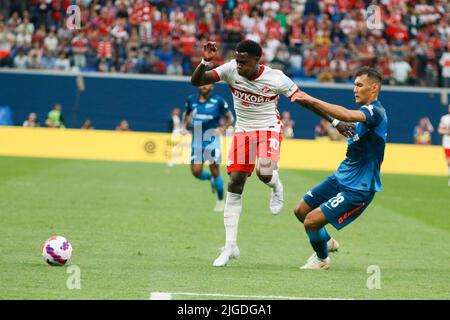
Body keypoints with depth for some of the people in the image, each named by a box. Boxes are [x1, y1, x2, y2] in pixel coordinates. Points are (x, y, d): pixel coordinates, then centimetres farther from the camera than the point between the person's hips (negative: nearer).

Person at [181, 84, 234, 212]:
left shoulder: (218, 101, -6)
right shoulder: (191, 100, 5)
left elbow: (230, 118, 2)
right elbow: (186, 113, 23)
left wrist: (222, 128, -15)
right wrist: (183, 126, 6)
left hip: (212, 141, -3)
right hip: (196, 142, 3)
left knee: (215, 171, -2)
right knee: (196, 172, -5)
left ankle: (220, 201, 16)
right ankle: (211, 179, 31)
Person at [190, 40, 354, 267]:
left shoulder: (276, 78, -17)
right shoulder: (231, 70, -11)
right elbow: (196, 81, -12)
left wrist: (334, 121, -9)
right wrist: (205, 61, -32)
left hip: (269, 130, -3)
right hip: (242, 131, 3)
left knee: (264, 170, -32)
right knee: (234, 184, -3)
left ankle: (276, 187, 9)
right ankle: (230, 246, 4)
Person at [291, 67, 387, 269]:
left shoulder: (376, 112, -21)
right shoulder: (365, 112, 11)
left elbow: (348, 116, -40)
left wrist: (313, 101, -42)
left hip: (358, 188, -10)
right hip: (340, 178, 10)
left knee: (312, 221, -13)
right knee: (301, 211, 14)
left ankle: (322, 259, 16)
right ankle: (327, 242, 38)